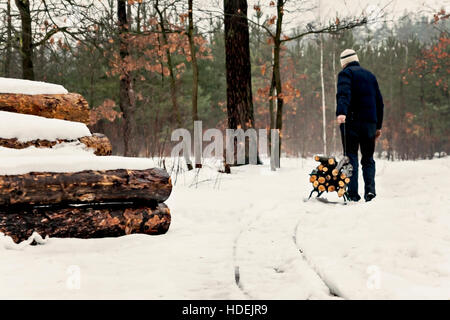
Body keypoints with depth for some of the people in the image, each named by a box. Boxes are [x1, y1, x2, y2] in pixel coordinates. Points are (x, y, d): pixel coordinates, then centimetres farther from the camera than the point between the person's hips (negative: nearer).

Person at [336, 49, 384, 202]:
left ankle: (353, 193, -9)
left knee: (351, 157, -2)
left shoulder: (346, 73, 1)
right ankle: (370, 188, -6)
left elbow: (344, 93, -20)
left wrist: (341, 112, -34)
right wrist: (378, 126, 24)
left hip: (352, 121, -5)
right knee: (368, 158, 12)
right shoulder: (370, 75, 20)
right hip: (370, 122, 5)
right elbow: (379, 102, 20)